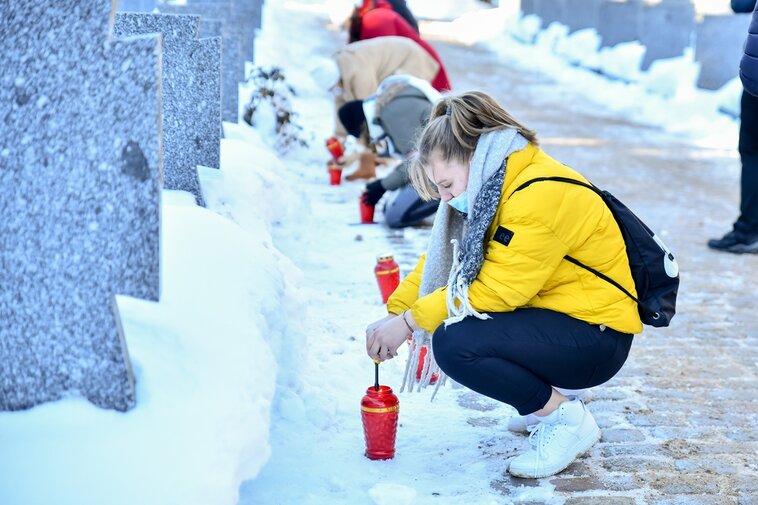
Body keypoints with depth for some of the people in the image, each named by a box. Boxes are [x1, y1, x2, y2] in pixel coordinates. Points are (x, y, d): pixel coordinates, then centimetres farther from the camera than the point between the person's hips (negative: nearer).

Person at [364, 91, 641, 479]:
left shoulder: (540, 198, -24)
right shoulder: (490, 188, 6)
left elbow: (495, 290, -26)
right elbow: (441, 259, 8)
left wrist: (409, 321, -19)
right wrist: (394, 313, -4)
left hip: (595, 339, -10)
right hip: (550, 314, 10)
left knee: (454, 343, -25)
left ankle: (568, 420, -7)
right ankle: (546, 397, 10)